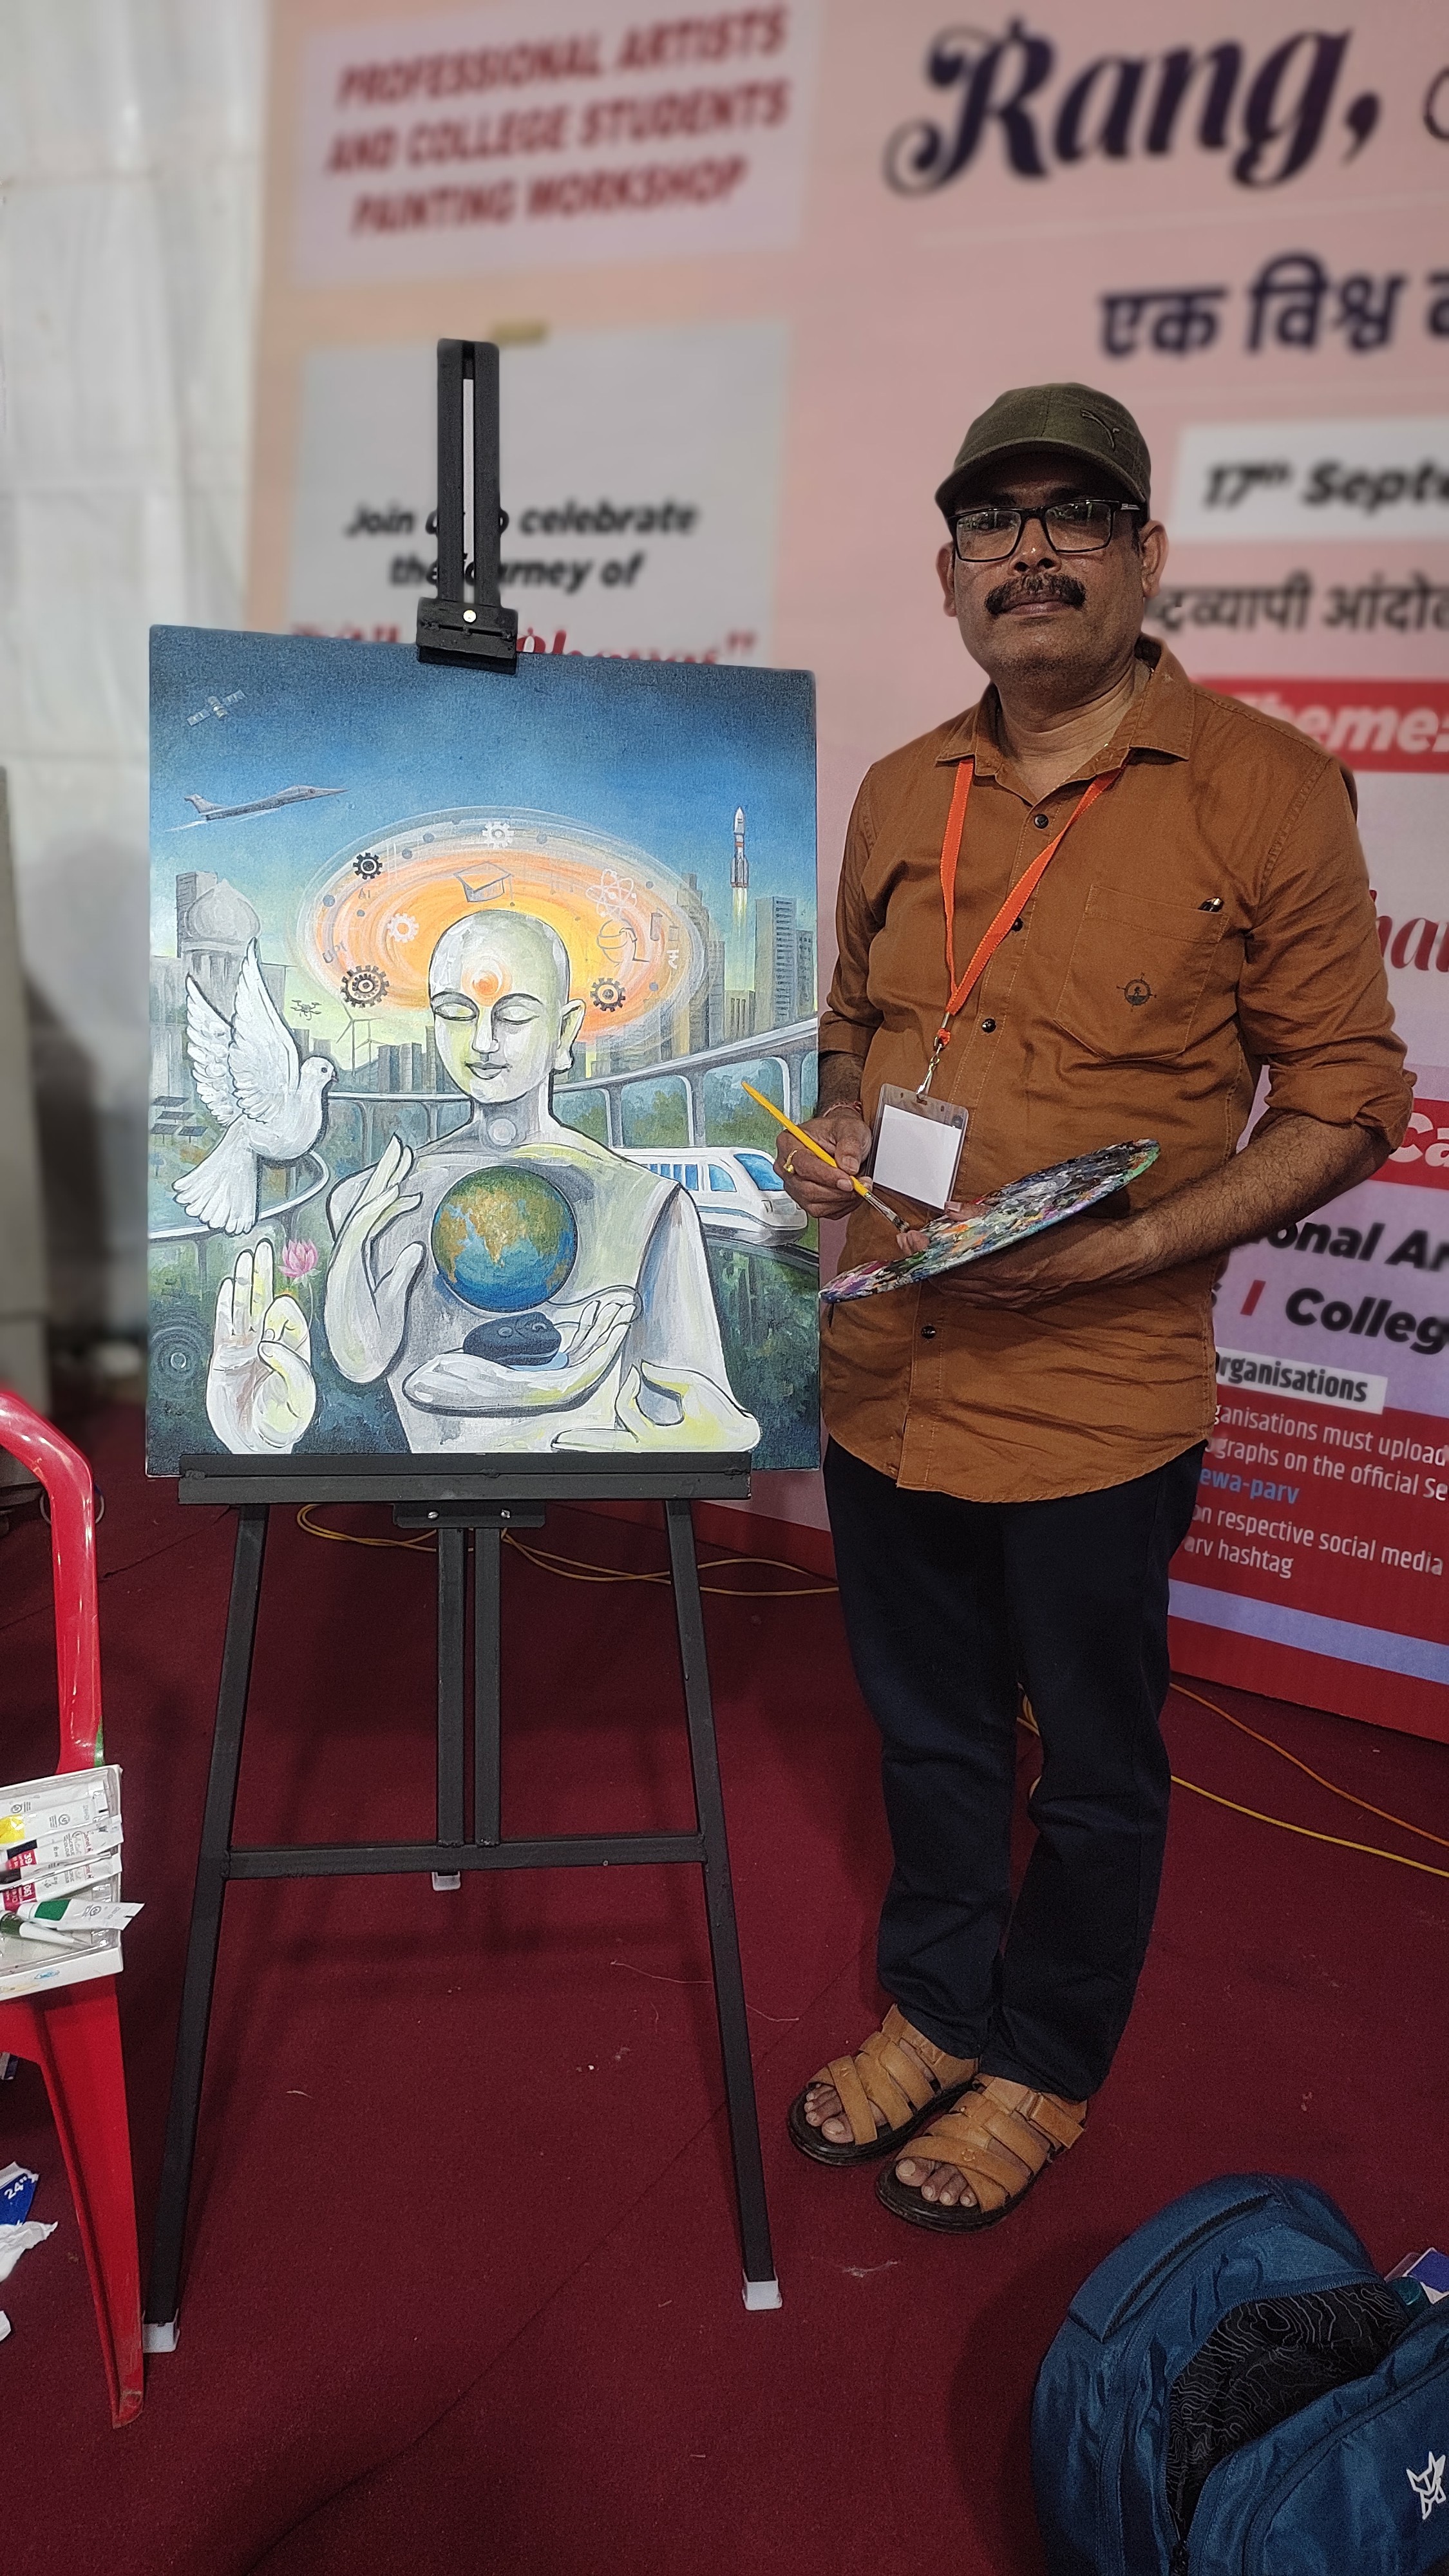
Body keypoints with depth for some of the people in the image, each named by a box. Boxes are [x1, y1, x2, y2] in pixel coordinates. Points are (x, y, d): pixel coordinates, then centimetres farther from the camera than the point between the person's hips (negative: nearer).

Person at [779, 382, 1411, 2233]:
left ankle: (1041, 2072, 40)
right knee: (928, 1735, 22)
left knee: (1091, 1771, 15)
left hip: (1096, 1402, -5)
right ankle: (933, 2010, 46)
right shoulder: (899, 797, 7)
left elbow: (1347, 1104, -9)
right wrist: (836, 1133, -3)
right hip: (885, 1374, 5)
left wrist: (1119, 1245, -21)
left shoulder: (1264, 790, -10)